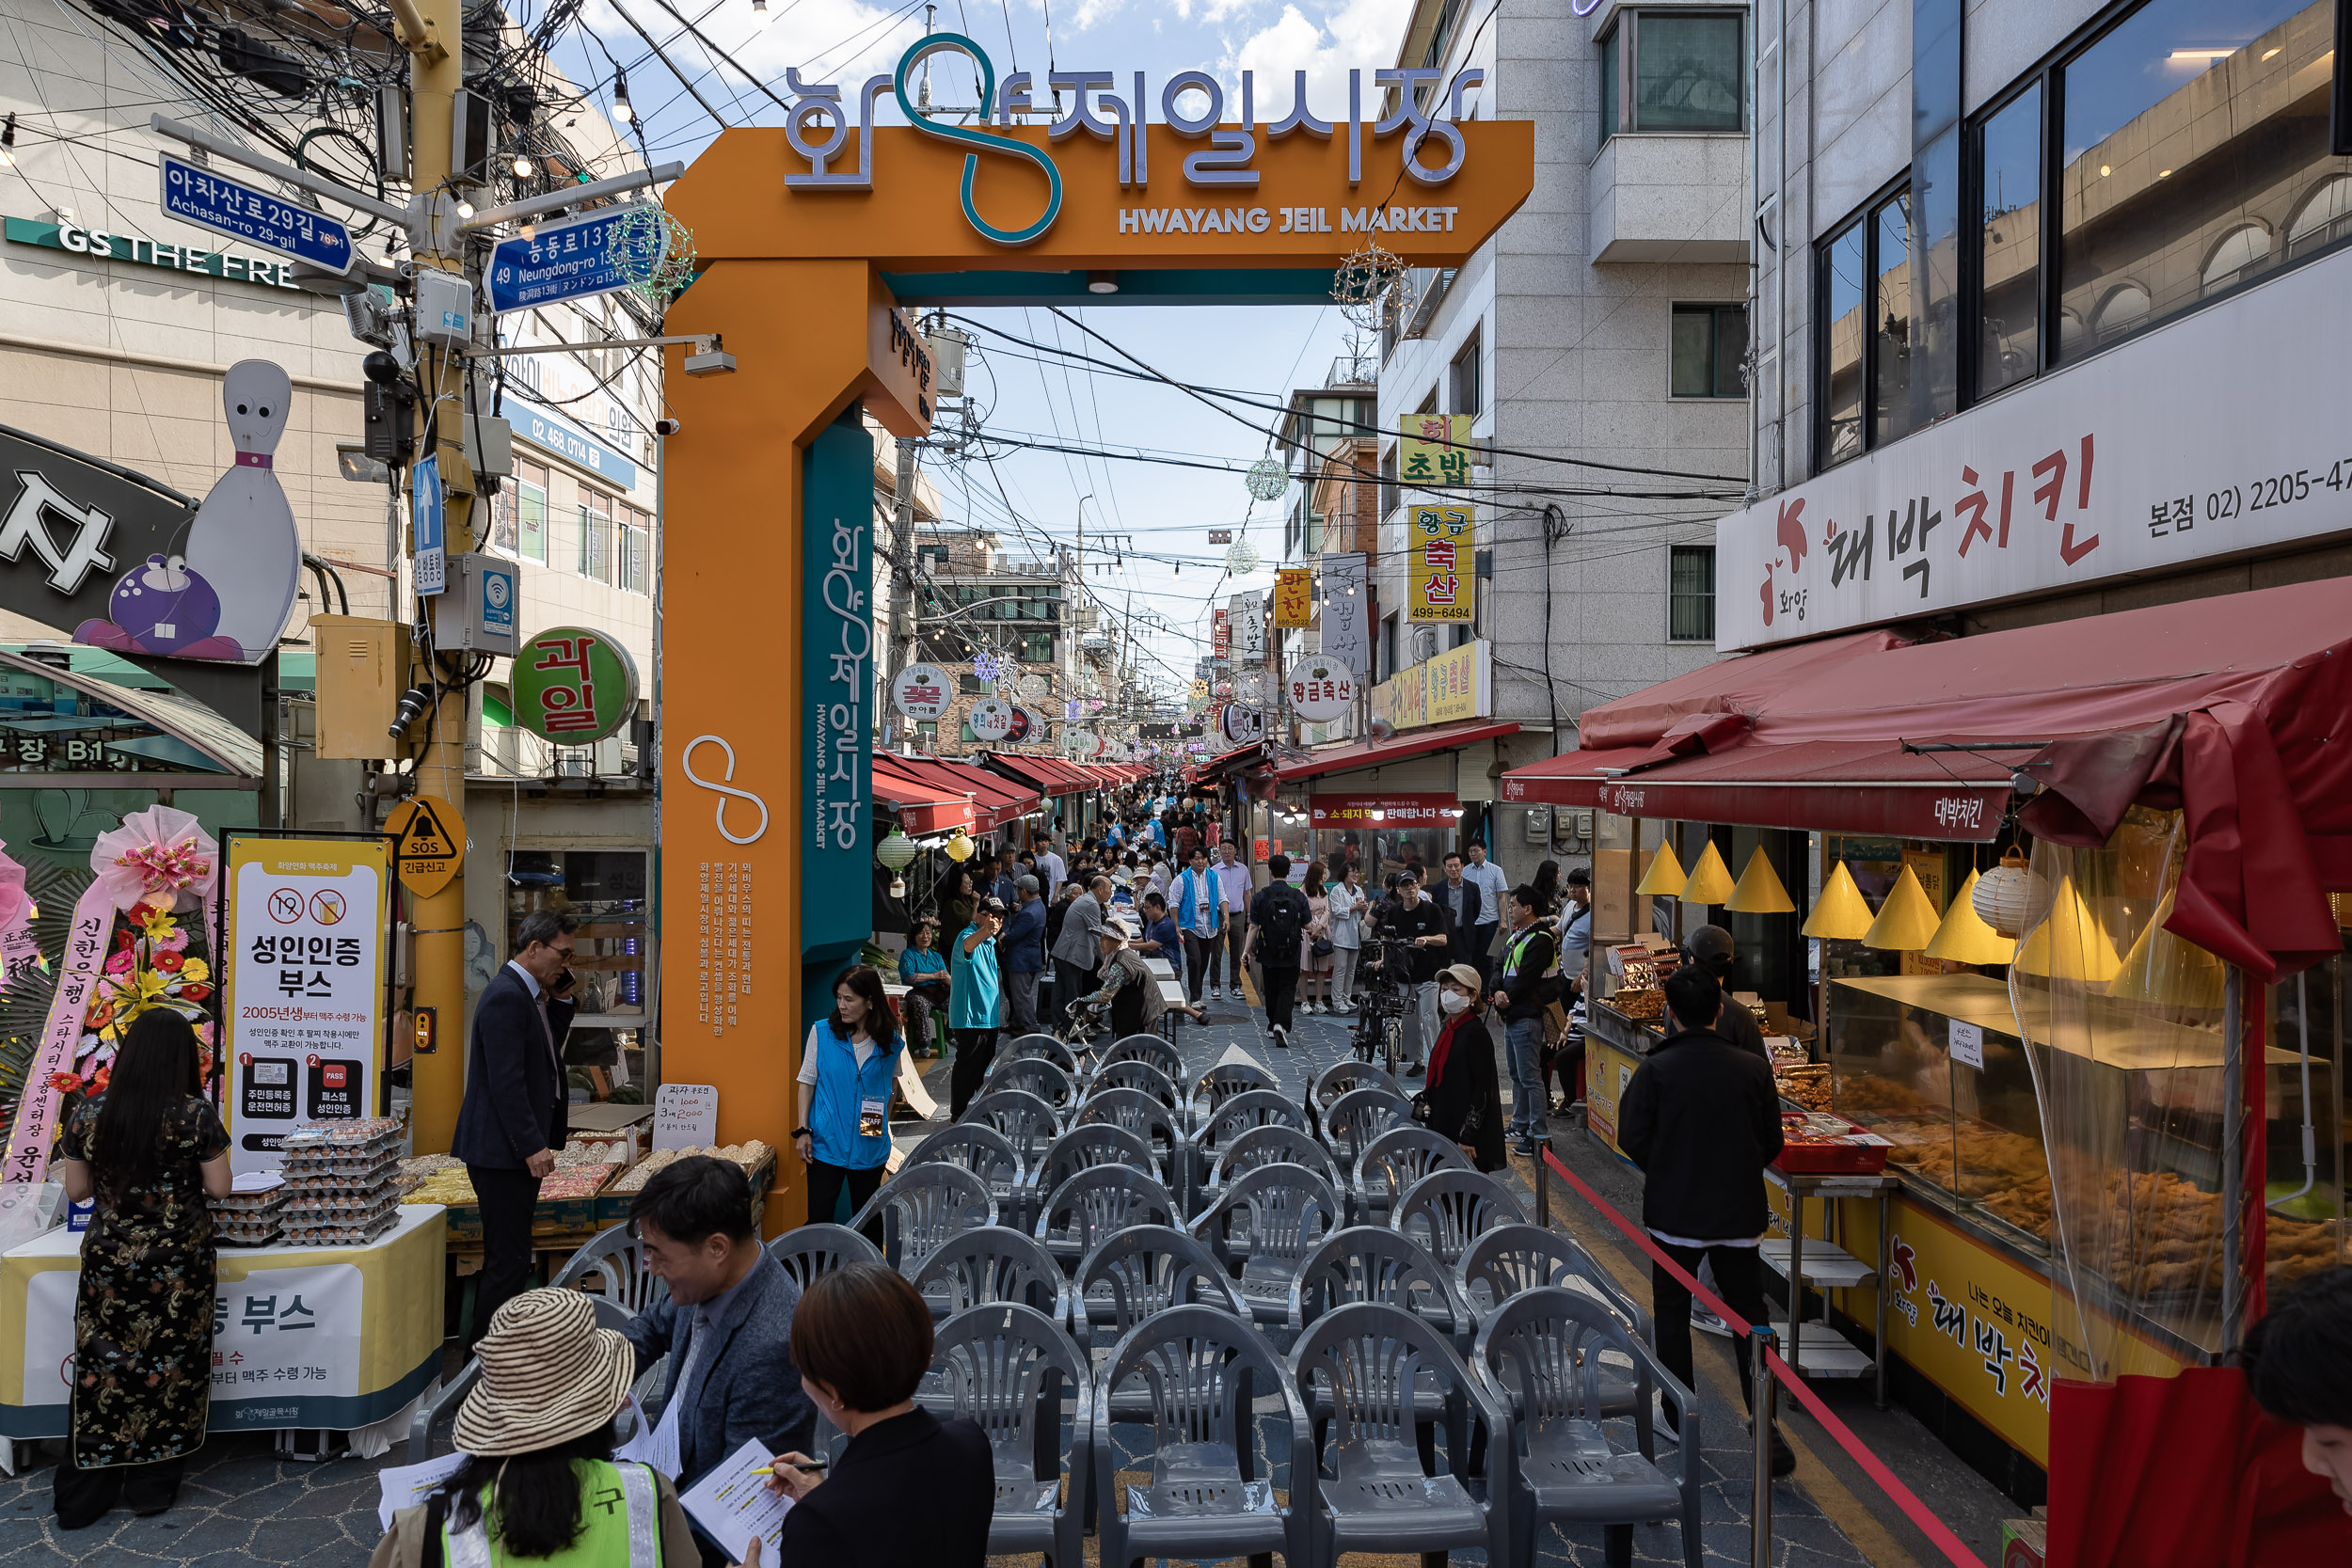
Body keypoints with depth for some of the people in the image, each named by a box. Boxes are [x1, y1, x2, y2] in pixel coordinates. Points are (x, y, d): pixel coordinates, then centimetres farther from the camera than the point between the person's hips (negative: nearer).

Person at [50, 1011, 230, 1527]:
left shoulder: (86, 1115, -5)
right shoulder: (195, 1116, -13)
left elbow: (76, 1190, 4)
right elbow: (218, 1187, -7)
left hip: (109, 1261, 2)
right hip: (178, 1265, -2)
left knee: (102, 1369, 11)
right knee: (170, 1367, 10)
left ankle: (81, 1500, 19)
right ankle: (153, 1488, 22)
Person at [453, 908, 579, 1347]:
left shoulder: (528, 994, 13)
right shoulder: (506, 997, -18)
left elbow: (550, 1050, 22)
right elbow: (506, 1081, -22)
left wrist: (560, 1000, 9)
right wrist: (532, 1145, -22)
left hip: (519, 1149, 11)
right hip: (502, 1149, -11)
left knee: (509, 1257, 15)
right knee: (509, 1259, -5)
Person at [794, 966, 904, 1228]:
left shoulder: (891, 1042, -3)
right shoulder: (822, 1032, -5)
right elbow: (807, 1081, 1)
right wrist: (802, 1130, -3)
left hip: (870, 1148, 1)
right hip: (826, 1144, -1)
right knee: (819, 1218, -3)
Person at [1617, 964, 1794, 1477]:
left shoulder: (1654, 1069, -13)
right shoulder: (1752, 1069, -6)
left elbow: (1633, 1140, -11)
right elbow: (1772, 1143, 1)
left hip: (1673, 1214, -2)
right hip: (1739, 1214, 2)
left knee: (1672, 1319, 14)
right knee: (1749, 1320, 12)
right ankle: (1768, 1432, 8)